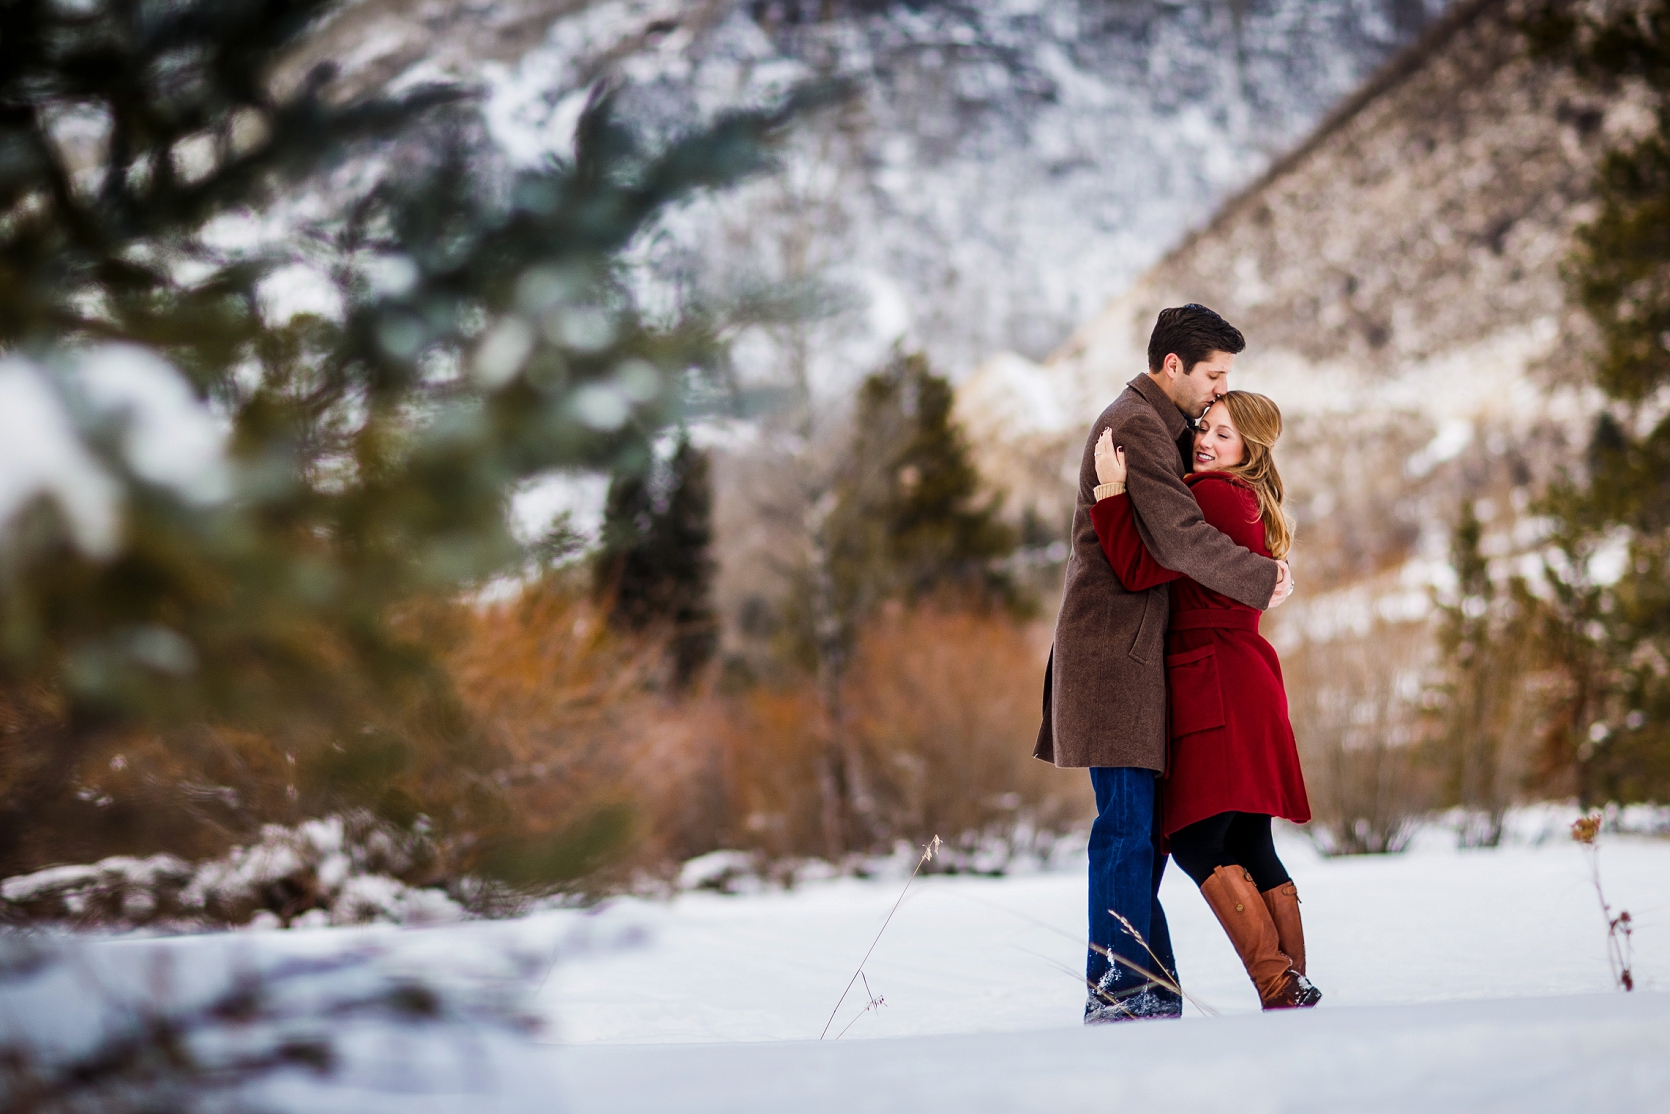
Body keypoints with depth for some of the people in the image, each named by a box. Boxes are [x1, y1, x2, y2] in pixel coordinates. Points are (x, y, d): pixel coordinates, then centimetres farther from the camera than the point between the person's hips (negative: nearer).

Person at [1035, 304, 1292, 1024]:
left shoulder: (1160, 427, 22)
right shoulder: (1134, 426, -12)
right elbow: (1177, 536, -21)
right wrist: (1260, 580, -12)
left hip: (1133, 648, 11)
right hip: (1113, 647, -11)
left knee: (1140, 823, 9)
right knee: (1128, 822, -10)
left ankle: (1135, 991, 13)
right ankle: (1121, 993, -7)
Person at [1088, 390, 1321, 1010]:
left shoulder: (1214, 498, -11)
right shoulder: (1247, 504, 20)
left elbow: (1140, 571, -16)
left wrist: (1112, 490, -14)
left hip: (1218, 684, -10)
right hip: (1246, 681, 10)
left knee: (1197, 841, -12)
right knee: (1249, 845, 10)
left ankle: (1279, 990, -15)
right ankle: (1296, 989, 11)